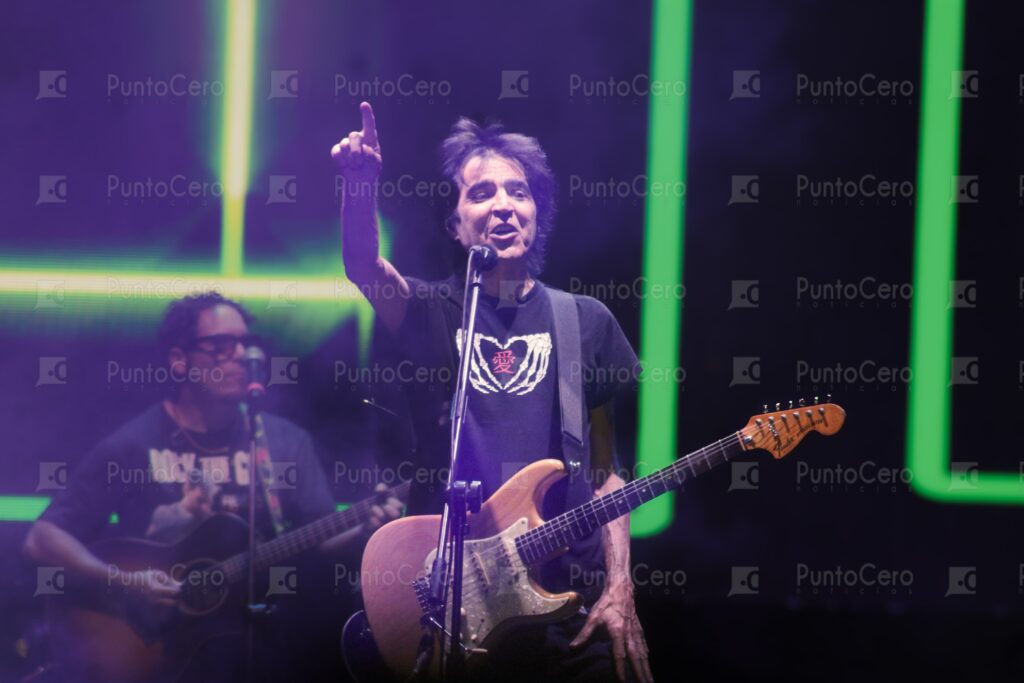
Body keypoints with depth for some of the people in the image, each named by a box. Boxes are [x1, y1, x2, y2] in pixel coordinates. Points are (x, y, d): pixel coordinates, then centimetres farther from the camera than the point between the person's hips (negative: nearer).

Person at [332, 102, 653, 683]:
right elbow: (363, 266, -16)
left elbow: (605, 470, 11)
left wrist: (620, 589, 1)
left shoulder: (585, 322, 11)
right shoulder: (429, 313, 6)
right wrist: (361, 182, -34)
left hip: (569, 597, 1)